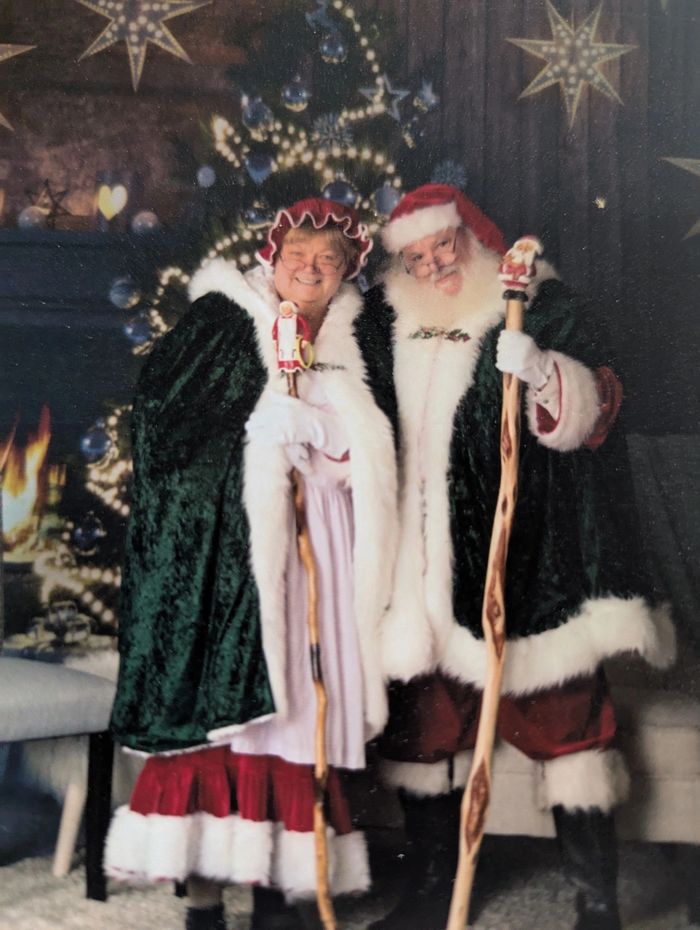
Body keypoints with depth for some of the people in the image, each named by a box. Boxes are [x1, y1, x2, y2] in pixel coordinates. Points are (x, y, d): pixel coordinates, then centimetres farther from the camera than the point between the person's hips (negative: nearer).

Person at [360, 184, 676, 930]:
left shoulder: (543, 308, -3)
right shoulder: (387, 322, 10)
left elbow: (596, 406, -14)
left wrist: (543, 373, -31)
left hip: (529, 570, -4)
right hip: (424, 574, 5)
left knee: (564, 722, 0)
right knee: (424, 725, 11)